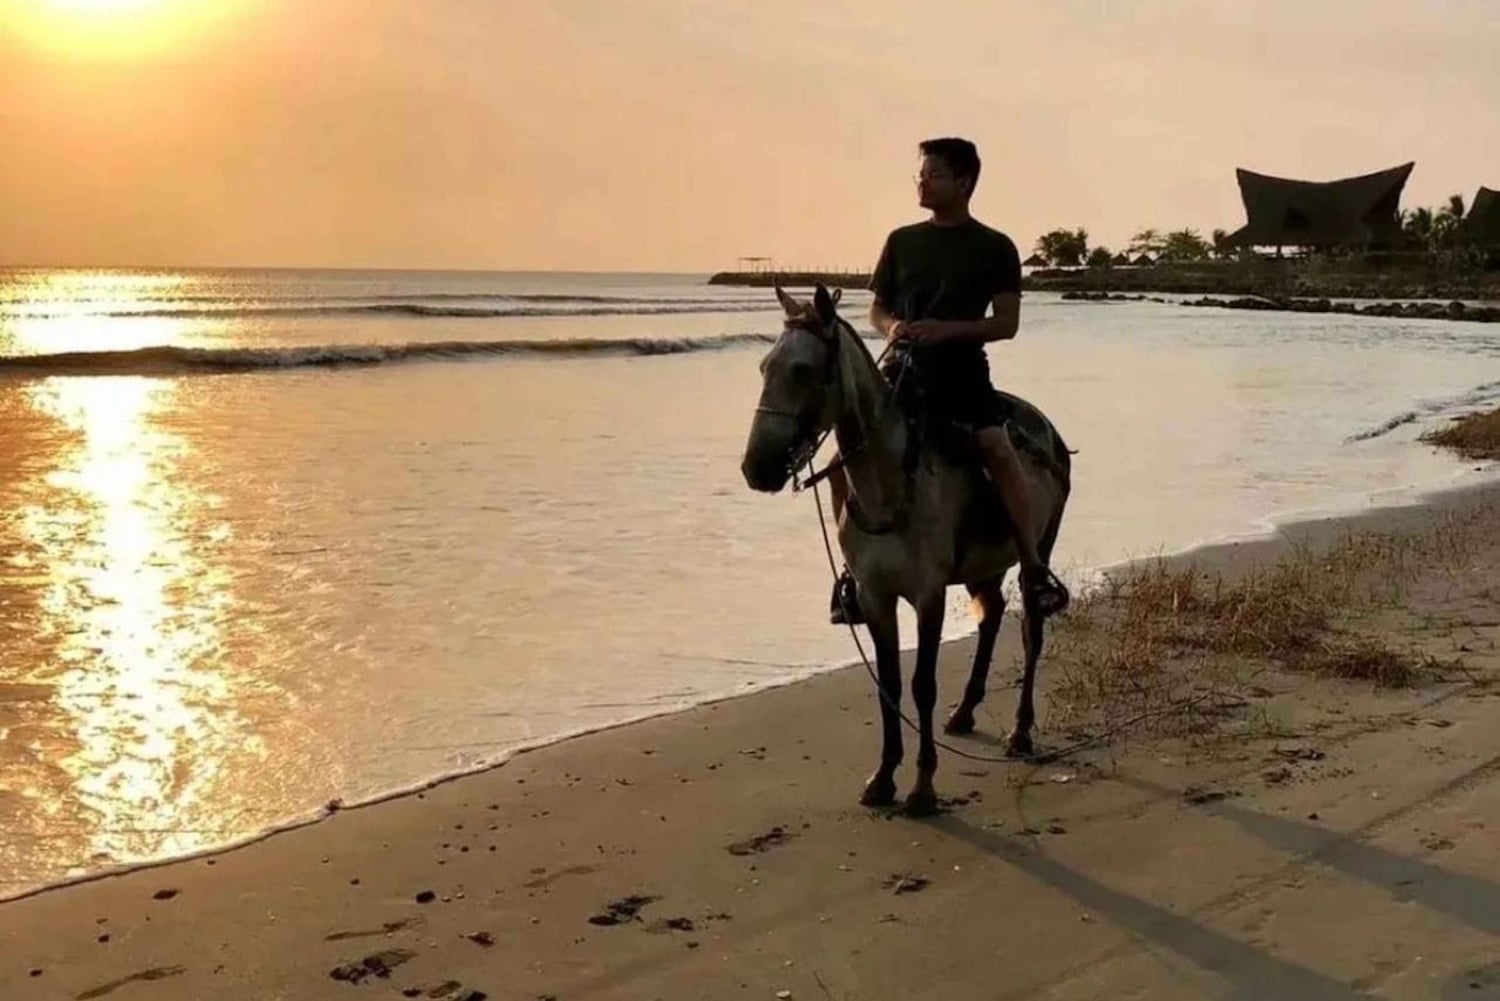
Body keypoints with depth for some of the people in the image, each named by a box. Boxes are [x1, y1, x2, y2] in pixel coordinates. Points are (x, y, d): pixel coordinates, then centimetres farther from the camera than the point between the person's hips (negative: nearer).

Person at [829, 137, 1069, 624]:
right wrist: (891, 326, -6)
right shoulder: (902, 241, 13)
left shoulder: (995, 248, 3)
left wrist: (947, 328, -17)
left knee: (997, 448, -26)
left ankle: (1034, 569, -16)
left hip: (963, 370, -3)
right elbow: (877, 308, 18)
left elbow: (1007, 323, -2)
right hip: (904, 369, 3)